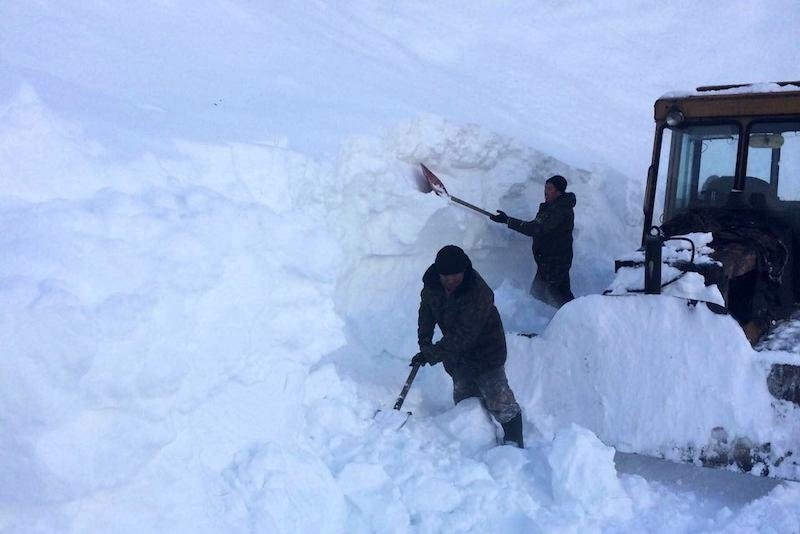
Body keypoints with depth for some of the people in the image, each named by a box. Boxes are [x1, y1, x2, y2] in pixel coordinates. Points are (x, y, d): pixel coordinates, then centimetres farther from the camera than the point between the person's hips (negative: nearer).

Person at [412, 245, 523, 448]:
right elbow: (427, 309, 7)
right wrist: (425, 342, -1)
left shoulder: (479, 295, -34)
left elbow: (463, 337, -33)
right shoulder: (432, 282, -13)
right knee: (463, 398, 16)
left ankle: (515, 444, 8)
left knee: (499, 402, -6)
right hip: (456, 352, 7)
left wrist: (432, 354, -28)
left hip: (485, 351, -7)